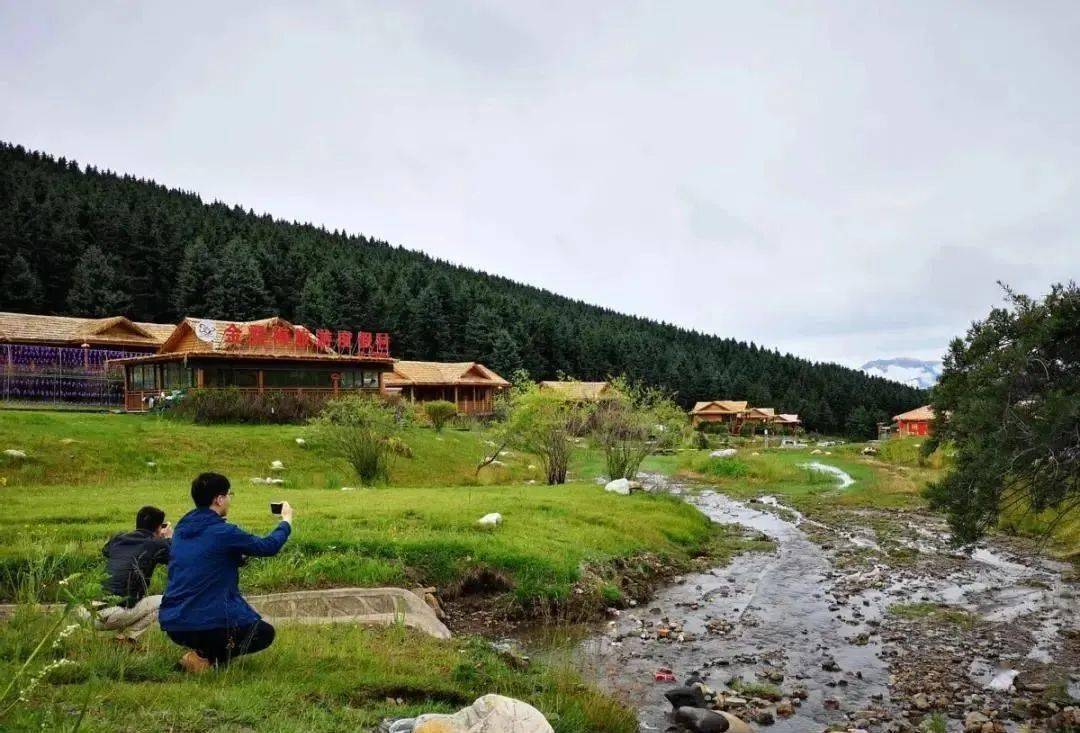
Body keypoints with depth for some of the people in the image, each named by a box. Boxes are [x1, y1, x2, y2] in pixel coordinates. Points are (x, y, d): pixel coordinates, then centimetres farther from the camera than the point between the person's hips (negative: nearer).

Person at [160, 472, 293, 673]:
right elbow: (268, 546, -3)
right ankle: (206, 658, -4)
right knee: (265, 633, 15)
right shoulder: (223, 532, -16)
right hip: (205, 625, -8)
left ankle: (202, 651, 10)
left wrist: (240, 555, 13)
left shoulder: (182, 527, 6)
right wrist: (286, 521, 13)